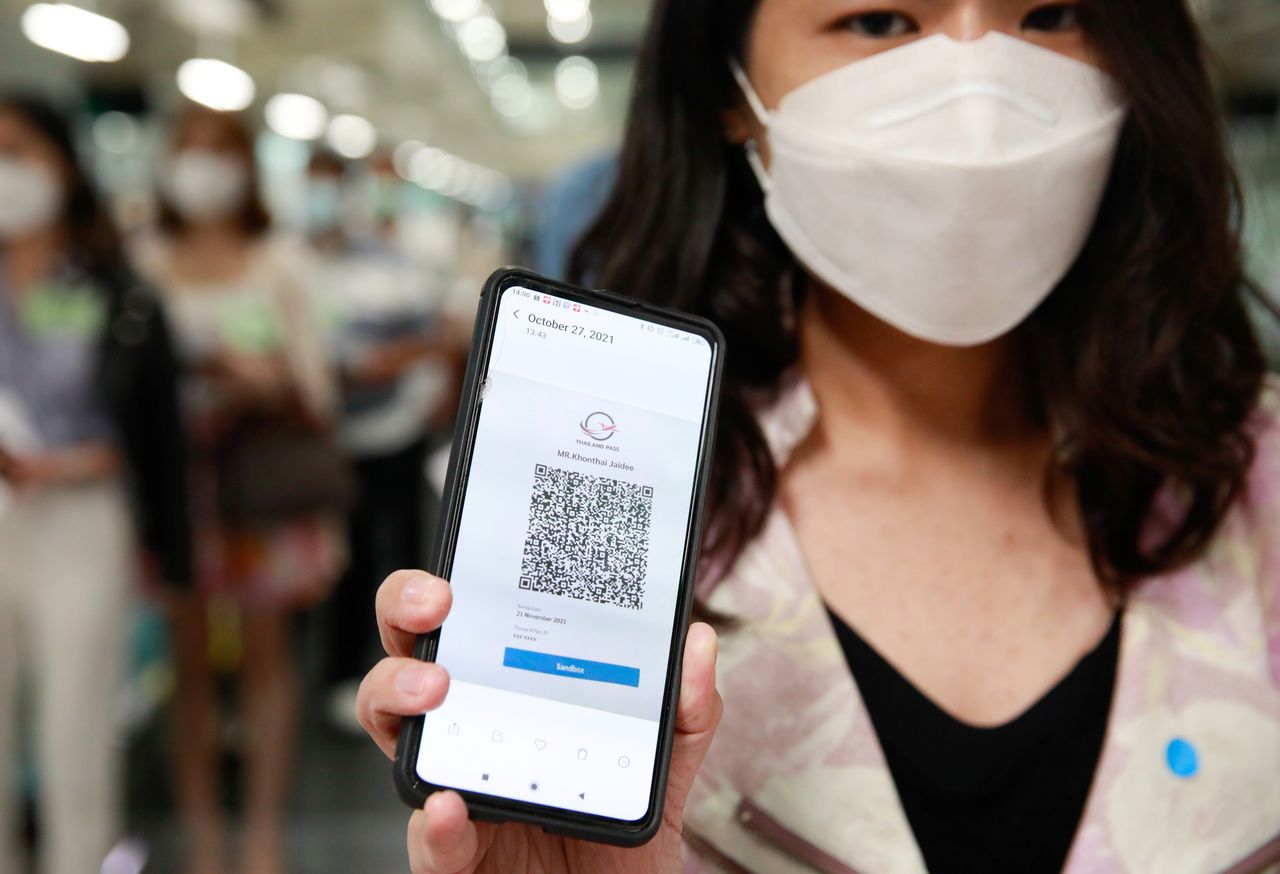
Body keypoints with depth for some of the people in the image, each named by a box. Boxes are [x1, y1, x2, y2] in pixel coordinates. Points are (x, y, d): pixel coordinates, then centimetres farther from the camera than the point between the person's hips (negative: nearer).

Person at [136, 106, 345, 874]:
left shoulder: (280, 263, 4)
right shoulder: (146, 263, 7)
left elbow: (314, 384, 2)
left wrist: (264, 383, -16)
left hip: (262, 470, -1)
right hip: (174, 472, 1)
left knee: (266, 650, 4)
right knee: (188, 653, 5)